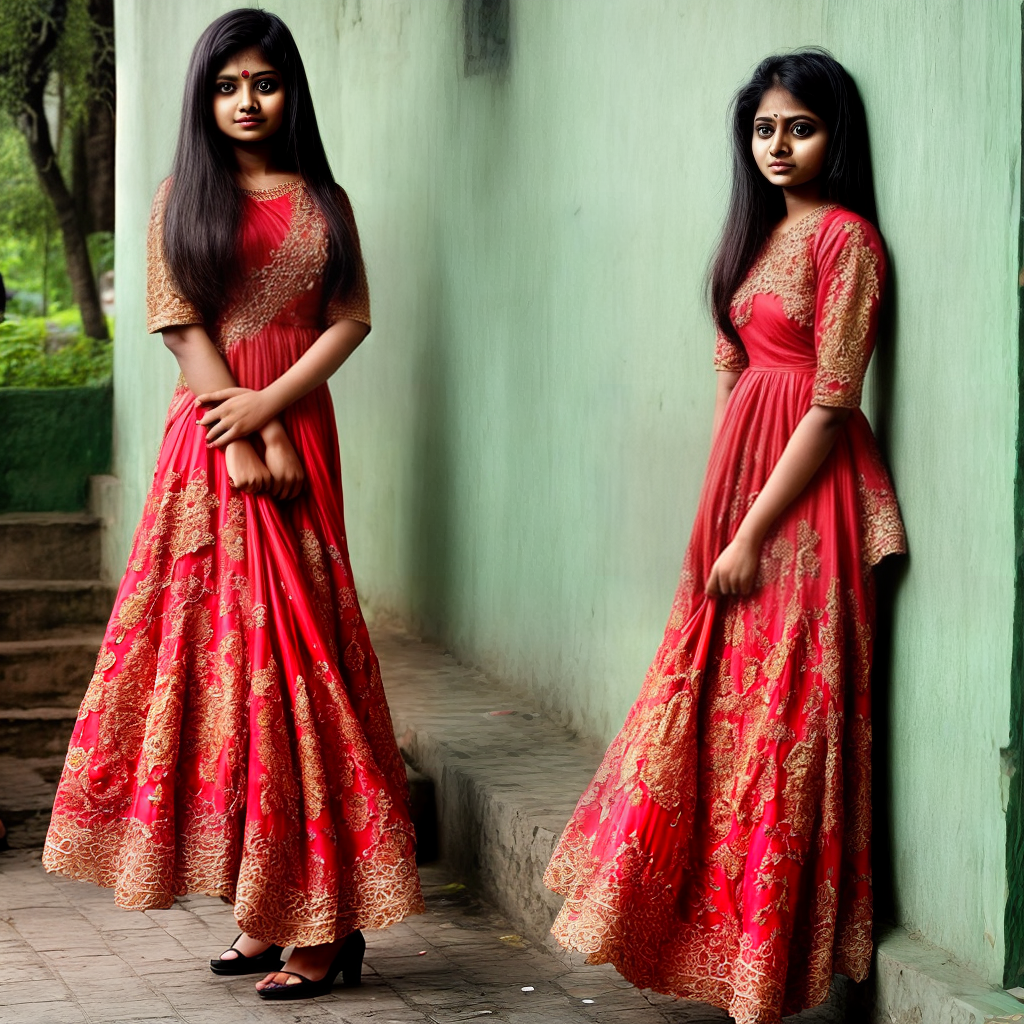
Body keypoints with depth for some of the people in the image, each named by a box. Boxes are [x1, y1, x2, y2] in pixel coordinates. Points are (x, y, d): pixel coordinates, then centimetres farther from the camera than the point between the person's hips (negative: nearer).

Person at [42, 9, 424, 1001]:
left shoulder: (323, 201, 11)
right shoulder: (182, 198, 8)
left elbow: (350, 319, 3)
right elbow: (184, 326, -1)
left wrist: (270, 404, -11)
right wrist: (244, 443, -11)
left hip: (300, 437, 0)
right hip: (209, 434, 0)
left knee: (294, 639, -3)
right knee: (220, 639, -4)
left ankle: (313, 917, -2)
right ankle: (268, 909, 0)